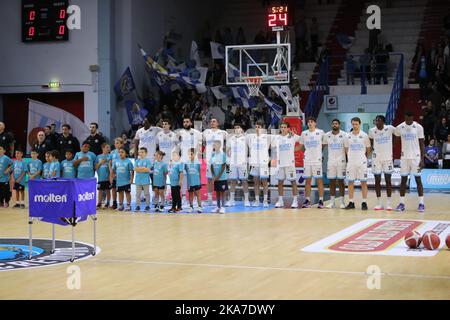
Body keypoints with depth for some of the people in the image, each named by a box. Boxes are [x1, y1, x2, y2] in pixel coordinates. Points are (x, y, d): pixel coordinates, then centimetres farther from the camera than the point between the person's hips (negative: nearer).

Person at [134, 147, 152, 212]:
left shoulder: (147, 161, -3)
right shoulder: (137, 161, 9)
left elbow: (148, 169, -13)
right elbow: (135, 169, -2)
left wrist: (139, 169, -8)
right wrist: (143, 168, -11)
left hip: (145, 180, -4)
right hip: (138, 180, 4)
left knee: (146, 193, 4)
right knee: (138, 194, 7)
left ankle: (147, 206, 10)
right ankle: (138, 206, 12)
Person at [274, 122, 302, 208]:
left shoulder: (293, 136, -2)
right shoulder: (278, 138, 9)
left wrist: (294, 149, 0)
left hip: (290, 162, -4)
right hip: (280, 163, 4)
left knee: (293, 181, -1)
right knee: (280, 182, 6)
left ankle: (295, 201, 3)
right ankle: (280, 201, 12)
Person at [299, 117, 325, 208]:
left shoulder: (320, 132, -2)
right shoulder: (304, 133, 7)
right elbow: (300, 146, 15)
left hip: (317, 160, -3)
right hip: (307, 160, 3)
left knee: (319, 180, -1)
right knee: (308, 180, 5)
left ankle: (321, 200, 3)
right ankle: (307, 200, 10)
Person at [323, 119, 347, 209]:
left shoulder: (344, 135, -4)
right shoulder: (327, 135, 4)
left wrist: (347, 160, -5)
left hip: (341, 161, -3)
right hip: (330, 161, 3)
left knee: (340, 181, -1)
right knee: (332, 182, 5)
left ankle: (341, 201, 4)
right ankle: (332, 201, 8)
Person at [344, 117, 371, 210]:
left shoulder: (364, 135, -2)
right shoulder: (348, 136, 5)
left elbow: (368, 149, 5)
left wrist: (365, 158, 8)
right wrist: (351, 157, 12)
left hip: (362, 162, -3)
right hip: (351, 162, 3)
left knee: (363, 182, 0)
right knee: (350, 182, 4)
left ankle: (364, 203, 4)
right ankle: (351, 202, 10)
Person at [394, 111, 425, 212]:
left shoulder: (418, 127, -5)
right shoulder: (400, 127, 0)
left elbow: (422, 144, -3)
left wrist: (422, 159, -9)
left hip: (416, 157, -2)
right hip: (404, 157, 2)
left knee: (418, 179, -1)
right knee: (403, 180, 4)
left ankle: (421, 203, 3)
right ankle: (402, 203, 8)